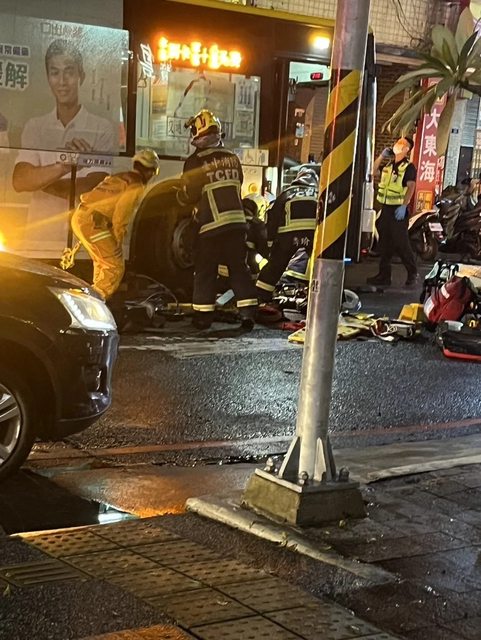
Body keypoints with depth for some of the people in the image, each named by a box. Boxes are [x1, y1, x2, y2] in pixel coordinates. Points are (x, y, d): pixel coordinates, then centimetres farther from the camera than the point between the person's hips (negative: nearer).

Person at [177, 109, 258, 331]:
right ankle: (248, 312, 6)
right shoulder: (233, 158, 8)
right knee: (238, 267, 10)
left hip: (210, 224, -4)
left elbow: (189, 194, -8)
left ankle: (203, 315, 9)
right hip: (237, 221, 4)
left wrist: (179, 195, 12)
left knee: (205, 270, 6)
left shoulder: (195, 162, -9)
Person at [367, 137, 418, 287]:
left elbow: (411, 187, -16)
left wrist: (404, 206, -26)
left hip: (398, 209, -7)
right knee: (384, 243, 8)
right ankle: (384, 274, 13)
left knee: (401, 243, -7)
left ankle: (413, 273, 3)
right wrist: (382, 156, 6)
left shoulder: (409, 167, -8)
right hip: (385, 208, 7)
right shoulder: (388, 164, 13)